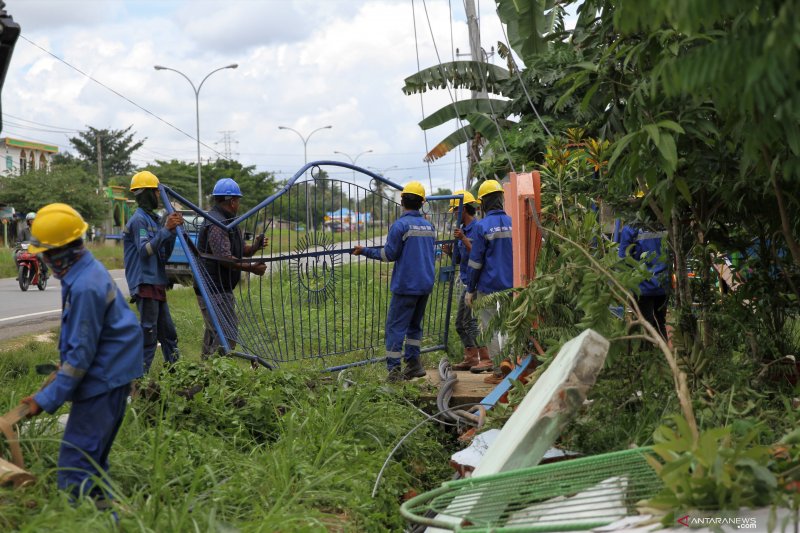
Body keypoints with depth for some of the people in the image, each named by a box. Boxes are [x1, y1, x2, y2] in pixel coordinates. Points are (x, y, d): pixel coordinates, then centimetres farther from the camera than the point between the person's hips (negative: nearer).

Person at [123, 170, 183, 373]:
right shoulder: (139, 220, -10)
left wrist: (173, 230, 4)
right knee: (148, 333, -9)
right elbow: (145, 250, -21)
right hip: (145, 284, -10)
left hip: (157, 284, 10)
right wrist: (166, 229, -22)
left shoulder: (153, 219, 19)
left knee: (167, 332, 14)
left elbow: (164, 255, 15)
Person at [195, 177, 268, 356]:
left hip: (220, 289, 11)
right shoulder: (216, 224, -18)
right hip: (214, 290, -11)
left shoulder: (227, 222, 16)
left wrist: (255, 246, -4)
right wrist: (251, 268, -23)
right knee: (227, 335, -13)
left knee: (213, 332, 18)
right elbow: (225, 258, -26)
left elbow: (241, 251, 17)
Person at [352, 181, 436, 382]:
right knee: (414, 324, 18)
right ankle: (413, 364, 17)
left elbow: (389, 254, -11)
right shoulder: (429, 226, 10)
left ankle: (394, 370, -7)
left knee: (395, 326, -3)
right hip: (426, 283, 7)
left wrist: (364, 251, 1)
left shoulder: (401, 225, -12)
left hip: (406, 285, -7)